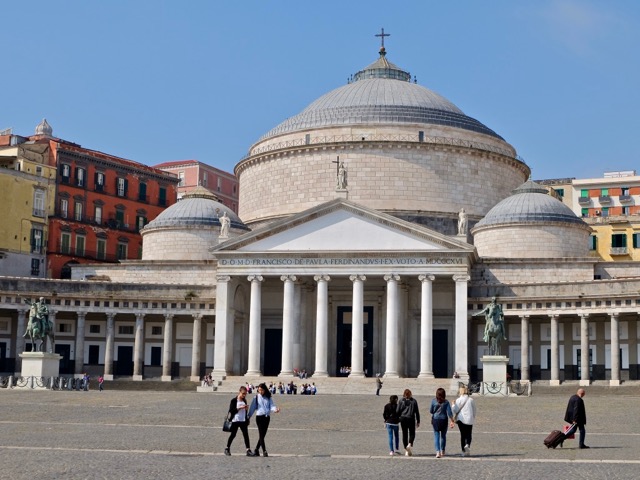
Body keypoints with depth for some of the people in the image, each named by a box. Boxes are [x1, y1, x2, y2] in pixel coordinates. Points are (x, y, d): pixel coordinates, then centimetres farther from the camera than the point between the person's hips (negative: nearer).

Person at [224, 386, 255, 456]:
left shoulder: (244, 401, 10)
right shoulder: (234, 400, -7)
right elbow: (231, 410, -15)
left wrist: (246, 408, 3)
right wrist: (240, 408, -22)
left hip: (243, 421, 4)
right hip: (235, 421, -4)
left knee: (246, 435, -4)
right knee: (232, 435, 5)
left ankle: (248, 450, -7)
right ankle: (227, 449, 21)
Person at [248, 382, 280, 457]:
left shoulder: (268, 398, 8)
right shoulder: (256, 397, 2)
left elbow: (272, 406, -2)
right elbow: (252, 408, 2)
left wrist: (275, 409, -24)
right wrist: (248, 417, -2)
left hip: (267, 417, 3)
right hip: (259, 417, -3)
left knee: (263, 435, 8)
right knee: (261, 435, -8)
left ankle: (256, 450, 20)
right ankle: (264, 451, -8)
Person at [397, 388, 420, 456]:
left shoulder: (401, 401, 0)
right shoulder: (414, 401, 0)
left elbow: (398, 411, -1)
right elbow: (417, 412, 2)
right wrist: (418, 421, 9)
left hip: (403, 419, 1)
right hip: (411, 419, -1)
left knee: (404, 434, 9)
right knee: (412, 433, 10)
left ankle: (406, 451, 8)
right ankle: (410, 444, -18)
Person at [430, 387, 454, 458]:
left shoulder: (433, 401, -5)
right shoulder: (446, 402, -6)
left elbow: (431, 411, 2)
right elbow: (449, 412, -9)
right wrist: (452, 420, -3)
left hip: (435, 420, 0)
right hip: (444, 420, 0)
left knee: (436, 436, 1)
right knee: (443, 436, 16)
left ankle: (437, 452, -14)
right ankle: (442, 451, 27)